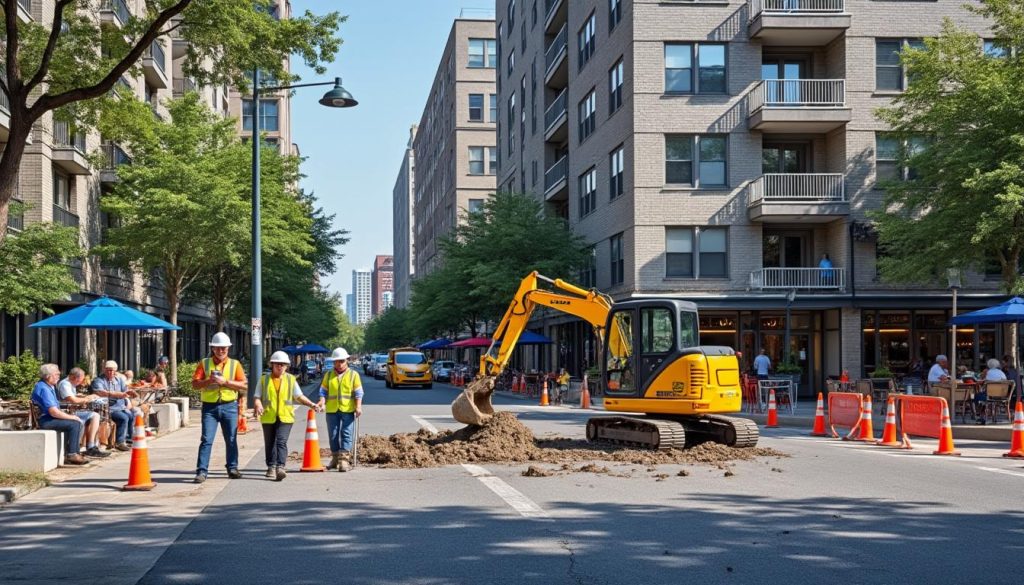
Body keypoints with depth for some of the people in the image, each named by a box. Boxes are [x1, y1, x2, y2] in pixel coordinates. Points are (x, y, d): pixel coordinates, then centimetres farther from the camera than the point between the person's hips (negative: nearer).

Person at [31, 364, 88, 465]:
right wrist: (71, 417, -13)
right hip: (45, 420, -11)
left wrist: (69, 415, 6)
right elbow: (54, 412, -24)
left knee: (79, 423, 4)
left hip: (49, 418, 11)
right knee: (74, 424, -21)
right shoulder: (44, 389, -19)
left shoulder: (49, 387, 15)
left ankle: (75, 452, 4)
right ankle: (71, 455, -15)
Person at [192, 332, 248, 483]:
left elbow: (244, 385, -3)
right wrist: (208, 381, -18)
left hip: (229, 406, 1)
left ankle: (232, 468, 21)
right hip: (209, 406, -1)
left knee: (231, 439, 8)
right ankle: (202, 471, -6)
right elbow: (195, 384, 0)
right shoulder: (204, 363, 6)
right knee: (206, 440, -6)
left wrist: (225, 382, -14)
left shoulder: (235, 364, 5)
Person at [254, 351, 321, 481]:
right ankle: (271, 467, 22)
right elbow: (257, 397, 5)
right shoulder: (264, 380, 8)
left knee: (281, 441, -16)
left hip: (285, 417, -2)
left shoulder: (291, 380, 9)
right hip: (268, 417, 2)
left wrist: (312, 404, -2)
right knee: (270, 443, 10)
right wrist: (258, 405, -17)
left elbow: (299, 396, 11)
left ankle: (280, 467, -24)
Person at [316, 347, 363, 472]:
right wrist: (322, 402, -7)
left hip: (347, 410, -3)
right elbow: (324, 391, 11)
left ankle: (344, 459, -9)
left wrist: (358, 406, -11)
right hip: (332, 410, 3)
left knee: (346, 434, -7)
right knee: (333, 434, 8)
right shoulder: (328, 375, 11)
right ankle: (335, 458, 21)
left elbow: (358, 392, 0)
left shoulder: (353, 374, 4)